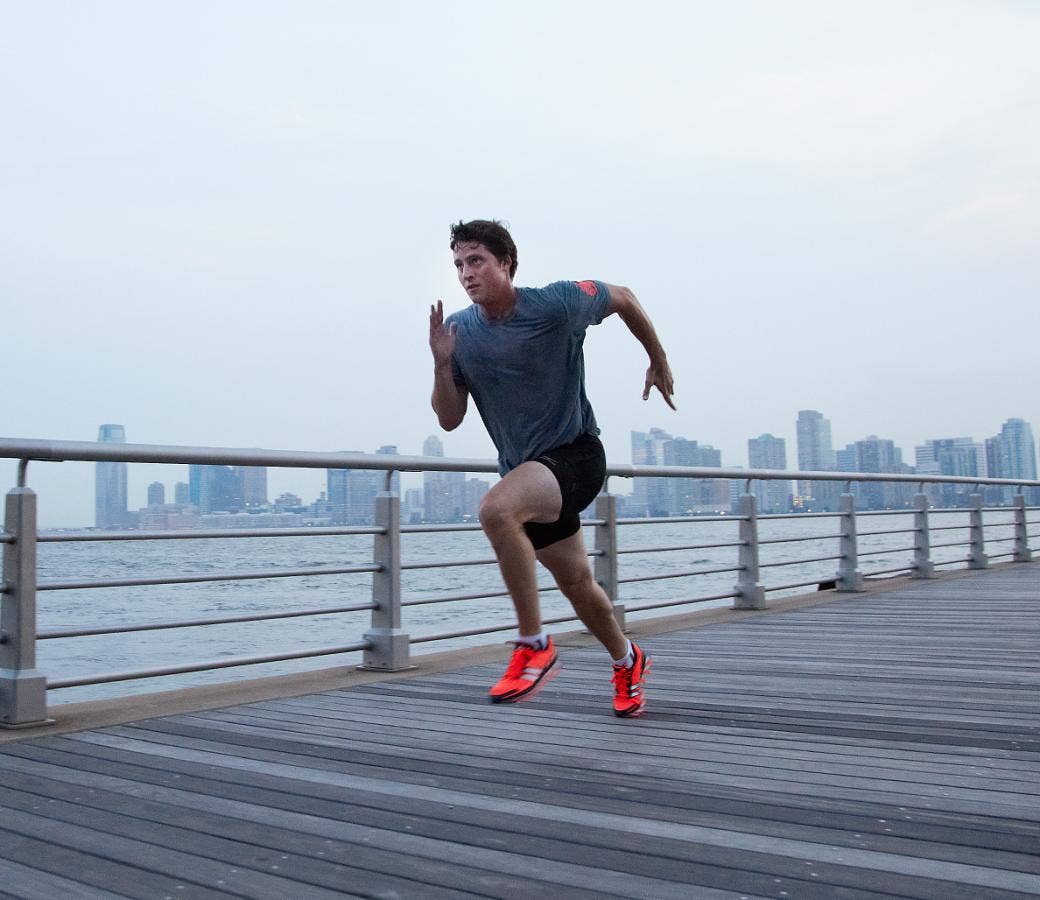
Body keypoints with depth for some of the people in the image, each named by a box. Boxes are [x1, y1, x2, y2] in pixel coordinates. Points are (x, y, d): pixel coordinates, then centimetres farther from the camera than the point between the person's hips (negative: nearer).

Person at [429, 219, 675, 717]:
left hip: (576, 453, -6)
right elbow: (450, 420, -1)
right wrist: (442, 364, -17)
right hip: (524, 469, 6)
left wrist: (659, 363, 12)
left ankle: (534, 646, -21)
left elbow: (623, 297, 4)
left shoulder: (558, 304, -15)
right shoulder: (458, 330, -3)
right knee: (576, 582, 16)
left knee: (496, 508, -34)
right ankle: (627, 662, 44)